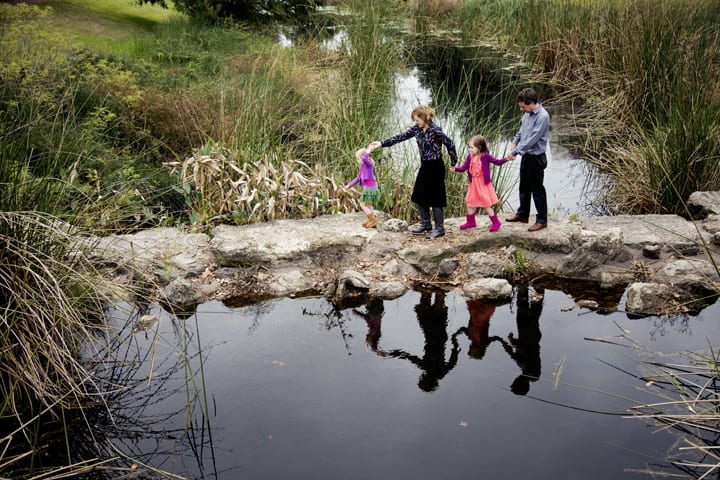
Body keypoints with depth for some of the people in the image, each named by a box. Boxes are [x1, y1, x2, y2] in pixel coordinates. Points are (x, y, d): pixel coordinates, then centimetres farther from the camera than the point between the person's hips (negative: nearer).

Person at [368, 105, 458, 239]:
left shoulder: (435, 130, -19)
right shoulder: (417, 129, 3)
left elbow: (450, 144, -16)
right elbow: (401, 137, 3)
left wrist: (453, 163, -10)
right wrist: (381, 143, -2)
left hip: (435, 167, -8)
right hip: (424, 167, 8)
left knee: (434, 198, -3)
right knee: (419, 197, 12)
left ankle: (439, 228, 8)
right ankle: (425, 224, 26)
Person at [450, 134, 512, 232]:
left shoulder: (485, 156, -14)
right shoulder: (470, 157, 0)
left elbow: (497, 162, -13)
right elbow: (464, 167, -1)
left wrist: (506, 159, -27)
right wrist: (455, 169, -16)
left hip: (483, 184, -6)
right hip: (473, 184, 6)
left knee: (486, 205, -1)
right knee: (470, 203, 15)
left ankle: (495, 222, 13)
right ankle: (470, 221, 31)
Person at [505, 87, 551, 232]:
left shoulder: (542, 117, -24)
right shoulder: (527, 113, 2)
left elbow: (532, 140, -26)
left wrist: (515, 152, -23)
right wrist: (514, 142, 4)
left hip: (536, 158, -8)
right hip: (526, 156, 8)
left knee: (537, 190, 1)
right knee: (524, 187, 20)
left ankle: (542, 220, 12)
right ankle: (522, 214, 35)